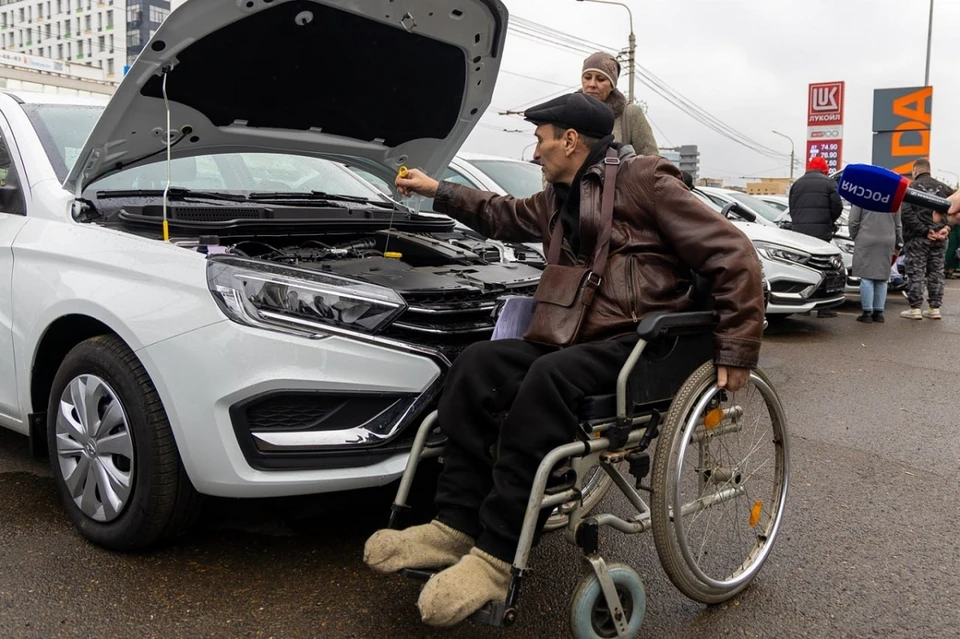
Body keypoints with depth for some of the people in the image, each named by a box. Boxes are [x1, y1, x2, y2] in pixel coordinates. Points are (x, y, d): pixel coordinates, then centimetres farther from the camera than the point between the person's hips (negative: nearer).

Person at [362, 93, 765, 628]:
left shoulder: (643, 180, -5)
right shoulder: (559, 200, 19)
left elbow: (734, 255, -8)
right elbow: (505, 216, 41)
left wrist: (737, 351, -11)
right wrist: (437, 190, 43)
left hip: (640, 344, -8)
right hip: (582, 342, 8)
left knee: (548, 379, -34)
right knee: (476, 365, -11)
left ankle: (495, 557, -30)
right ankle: (456, 527, -14)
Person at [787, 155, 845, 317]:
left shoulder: (797, 184, 12)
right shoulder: (829, 183, 0)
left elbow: (791, 208, 11)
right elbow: (837, 206, -3)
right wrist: (830, 222, 15)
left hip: (798, 231, 4)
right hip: (821, 231, -4)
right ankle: (823, 307, -2)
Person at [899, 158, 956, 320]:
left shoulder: (911, 187, -5)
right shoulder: (944, 187, 10)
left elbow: (907, 213, -17)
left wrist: (925, 231, -15)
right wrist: (947, 227, -5)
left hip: (917, 237, -5)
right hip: (940, 238, 5)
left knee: (916, 273, -1)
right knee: (936, 273, 10)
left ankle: (915, 308, -1)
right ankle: (934, 308, 13)